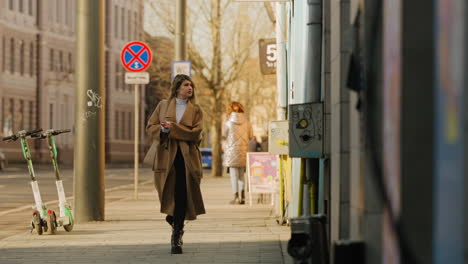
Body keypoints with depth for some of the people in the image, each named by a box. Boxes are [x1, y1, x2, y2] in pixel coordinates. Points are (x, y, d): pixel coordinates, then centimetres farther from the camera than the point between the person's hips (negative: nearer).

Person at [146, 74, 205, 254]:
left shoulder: (195, 110, 8)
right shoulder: (163, 105, 12)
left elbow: (195, 133, -6)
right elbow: (150, 127, 9)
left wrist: (173, 128, -14)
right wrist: (162, 130, -13)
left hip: (187, 157, -1)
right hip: (166, 156, 1)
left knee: (182, 196, -6)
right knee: (168, 193, 2)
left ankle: (176, 238, 0)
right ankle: (174, 219, 35)